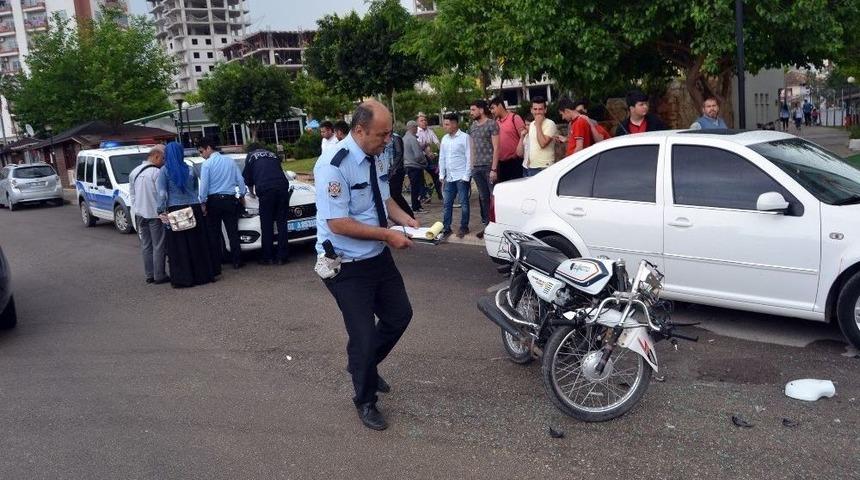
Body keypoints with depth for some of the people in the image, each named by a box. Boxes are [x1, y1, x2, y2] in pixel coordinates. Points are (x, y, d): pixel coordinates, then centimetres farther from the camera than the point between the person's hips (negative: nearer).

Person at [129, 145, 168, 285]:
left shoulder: (134, 172, 9)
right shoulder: (156, 172, -15)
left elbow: (131, 193, 14)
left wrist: (136, 207, 19)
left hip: (140, 214, 7)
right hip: (154, 214, -7)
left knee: (146, 245, 13)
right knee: (159, 245, -1)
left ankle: (149, 274, 17)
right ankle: (159, 275, 1)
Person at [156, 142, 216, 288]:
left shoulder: (164, 170, -3)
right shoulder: (190, 170, 7)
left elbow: (162, 193, -8)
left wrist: (161, 211, -6)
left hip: (175, 210, -3)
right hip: (194, 209, 3)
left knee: (179, 247, 1)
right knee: (197, 243, 10)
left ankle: (182, 278, 3)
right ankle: (202, 274, 16)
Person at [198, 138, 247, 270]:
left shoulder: (207, 164, -6)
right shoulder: (230, 161, 7)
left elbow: (204, 185, -9)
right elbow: (240, 180, 8)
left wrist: (203, 203, -3)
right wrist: (242, 196, 17)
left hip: (213, 201, -3)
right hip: (230, 200, 3)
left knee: (214, 233, 5)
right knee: (233, 232, 5)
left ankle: (216, 263, 6)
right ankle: (237, 261, 4)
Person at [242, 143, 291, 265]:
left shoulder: (251, 156, 21)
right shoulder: (273, 155, 32)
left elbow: (247, 179, 21)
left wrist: (252, 191, 40)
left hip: (266, 190, -3)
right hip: (282, 187, 3)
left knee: (267, 225, 3)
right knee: (282, 223, 6)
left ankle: (268, 257, 6)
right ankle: (283, 256, 6)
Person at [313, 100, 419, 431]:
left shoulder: (375, 159, 1)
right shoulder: (333, 166, -24)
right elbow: (338, 224, -27)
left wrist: (404, 218, -2)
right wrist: (388, 235, -23)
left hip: (378, 256, 8)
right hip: (347, 267, -8)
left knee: (399, 316, 18)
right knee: (363, 335, 1)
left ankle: (364, 364, 44)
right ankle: (365, 401, 26)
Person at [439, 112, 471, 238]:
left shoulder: (464, 137, -8)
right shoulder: (444, 139, 9)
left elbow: (469, 158, -9)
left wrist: (466, 177, -13)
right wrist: (442, 175, 9)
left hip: (461, 176, -6)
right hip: (449, 177, 6)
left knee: (464, 203, 2)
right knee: (446, 204, 7)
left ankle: (464, 227, 13)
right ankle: (446, 227, 15)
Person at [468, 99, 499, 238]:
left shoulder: (492, 125, -4)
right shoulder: (472, 127, 15)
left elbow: (496, 147, -8)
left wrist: (494, 168, -14)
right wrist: (471, 166, 8)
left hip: (489, 166, -6)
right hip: (476, 168, 6)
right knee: (483, 197, 10)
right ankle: (486, 224, 16)